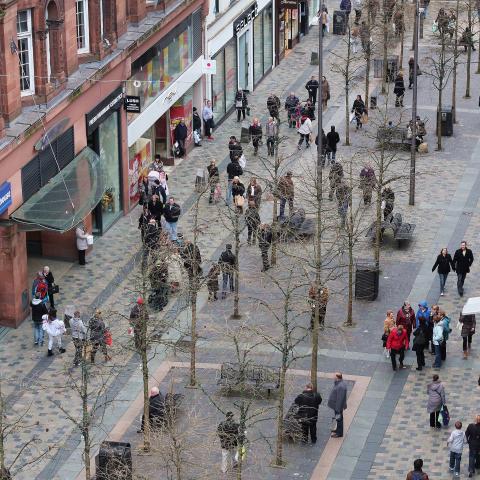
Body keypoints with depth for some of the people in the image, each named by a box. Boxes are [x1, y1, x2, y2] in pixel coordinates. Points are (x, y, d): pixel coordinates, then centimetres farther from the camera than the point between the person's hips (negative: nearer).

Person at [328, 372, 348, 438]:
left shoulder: (340, 387, -32)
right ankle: (338, 430, 42)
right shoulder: (338, 383, 1)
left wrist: (338, 408, -24)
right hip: (336, 405, 10)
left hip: (338, 406, -10)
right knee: (338, 418, 25)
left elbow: (340, 398, -29)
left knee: (339, 418, 5)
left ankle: (340, 433, 19)